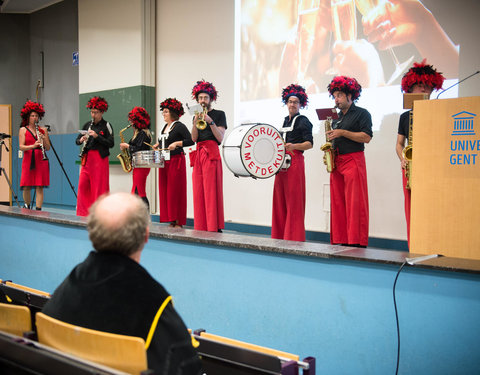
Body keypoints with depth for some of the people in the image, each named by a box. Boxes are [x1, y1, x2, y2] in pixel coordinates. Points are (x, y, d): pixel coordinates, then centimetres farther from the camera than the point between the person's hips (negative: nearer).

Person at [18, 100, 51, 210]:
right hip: (28, 160, -1)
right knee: (26, 187, -1)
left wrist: (44, 139, -10)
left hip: (41, 160, 1)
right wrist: (33, 146, -21)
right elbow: (21, 147, -4)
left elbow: (48, 148, 9)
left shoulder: (43, 130, 11)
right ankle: (27, 207, 23)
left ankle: (38, 210, -3)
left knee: (39, 187, -4)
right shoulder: (23, 130, 7)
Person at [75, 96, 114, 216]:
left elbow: (111, 144, -9)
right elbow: (77, 140, 16)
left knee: (99, 185, -4)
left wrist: (97, 136, -17)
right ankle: (84, 212, 9)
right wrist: (81, 140, -7)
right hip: (87, 158, 5)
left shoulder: (106, 126, -1)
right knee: (83, 184, 1)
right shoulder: (87, 125, 14)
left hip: (100, 158, -5)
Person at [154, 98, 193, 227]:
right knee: (165, 190, 6)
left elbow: (190, 141, -16)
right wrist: (158, 144, 13)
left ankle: (178, 221, -2)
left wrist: (176, 143, -24)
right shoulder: (165, 127, 17)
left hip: (176, 161, -8)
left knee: (175, 191, -7)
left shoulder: (179, 126, -7)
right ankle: (171, 220, 13)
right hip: (164, 162, 8)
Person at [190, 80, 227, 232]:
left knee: (211, 190, -11)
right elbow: (194, 138, 9)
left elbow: (220, 138, -5)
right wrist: (196, 122, -5)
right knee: (198, 191, 0)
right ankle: (200, 227, 3)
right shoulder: (197, 115, 20)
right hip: (198, 154, 5)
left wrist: (210, 121, -13)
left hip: (212, 154, -5)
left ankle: (214, 228, -11)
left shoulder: (219, 114, 6)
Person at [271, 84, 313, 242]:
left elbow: (309, 143, -12)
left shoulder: (303, 121, -3)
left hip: (295, 161, -8)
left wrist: (293, 146, -26)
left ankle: (294, 238, -5)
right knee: (280, 199, 8)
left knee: (293, 200, -8)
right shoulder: (286, 120, 19)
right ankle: (280, 236, 15)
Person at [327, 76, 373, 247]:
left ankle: (357, 243, -10)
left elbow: (366, 137, -11)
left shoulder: (362, 114, 1)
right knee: (338, 203, 4)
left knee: (355, 203, -10)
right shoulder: (337, 117, 21)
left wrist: (342, 133, -15)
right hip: (337, 162, 7)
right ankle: (341, 241, 8)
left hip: (353, 161, -7)